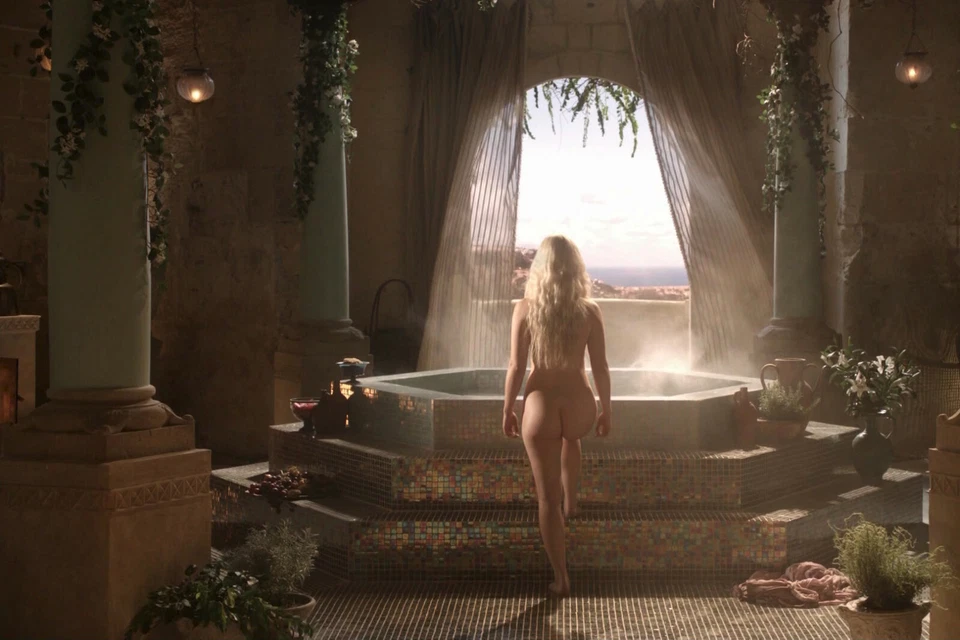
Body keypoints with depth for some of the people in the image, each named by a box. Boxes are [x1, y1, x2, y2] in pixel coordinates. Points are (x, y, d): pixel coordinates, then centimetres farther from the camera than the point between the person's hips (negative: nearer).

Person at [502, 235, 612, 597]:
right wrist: (606, 410, 11)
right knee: (570, 438, 40)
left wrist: (508, 411, 5)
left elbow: (516, 367, -6)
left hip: (540, 405, -2)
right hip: (579, 404, 2)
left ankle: (561, 578, 12)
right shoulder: (589, 311, -5)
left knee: (547, 497, 7)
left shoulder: (525, 309, -7)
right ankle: (571, 502, 48)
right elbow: (600, 368, -1)